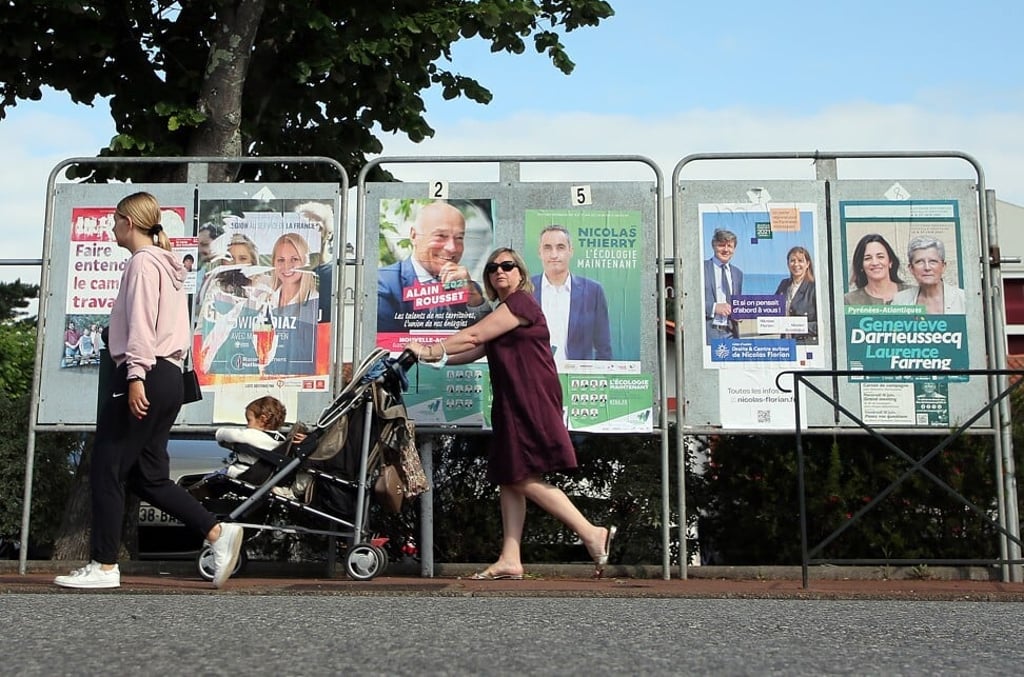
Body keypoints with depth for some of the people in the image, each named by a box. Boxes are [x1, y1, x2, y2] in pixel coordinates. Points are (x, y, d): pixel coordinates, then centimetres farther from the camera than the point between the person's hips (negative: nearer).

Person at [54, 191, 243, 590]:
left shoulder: (143, 261, -6)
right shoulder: (166, 264, 22)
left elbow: (141, 322, -16)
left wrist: (136, 376, -21)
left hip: (145, 375, -10)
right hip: (169, 375, 10)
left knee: (106, 469, -2)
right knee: (148, 476, 10)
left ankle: (104, 566, 3)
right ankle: (218, 532, 2)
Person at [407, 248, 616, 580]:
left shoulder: (521, 302, -7)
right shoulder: (501, 315, 22)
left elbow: (473, 335, -12)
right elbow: (475, 350, 17)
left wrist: (429, 349, -8)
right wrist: (436, 357, 4)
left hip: (533, 400, -10)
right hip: (512, 403, 10)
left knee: (523, 478, -13)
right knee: (509, 479, 6)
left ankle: (592, 534, -8)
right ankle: (510, 560, 7)